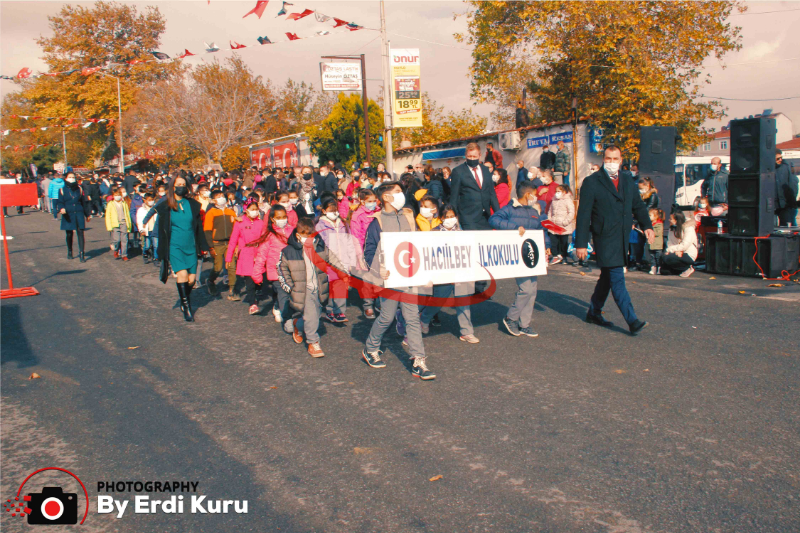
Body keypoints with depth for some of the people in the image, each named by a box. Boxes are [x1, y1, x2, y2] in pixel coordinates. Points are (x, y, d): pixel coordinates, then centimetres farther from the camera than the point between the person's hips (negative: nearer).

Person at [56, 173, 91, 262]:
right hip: (68, 215, 0)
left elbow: (84, 202, 15)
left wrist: (88, 214, 18)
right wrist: (61, 208, -24)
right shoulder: (62, 190, 4)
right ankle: (69, 252, 28)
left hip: (79, 214, 1)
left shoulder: (79, 189, 10)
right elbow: (59, 202, -1)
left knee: (80, 233, -9)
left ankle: (82, 254, -10)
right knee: (69, 234, 8)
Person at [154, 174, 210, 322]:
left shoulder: (193, 205, 6)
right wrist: (162, 253, 4)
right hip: (175, 247, -3)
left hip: (191, 247, 3)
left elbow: (199, 227, 13)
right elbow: (162, 231, 5)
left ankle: (185, 302, 29)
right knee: (182, 274, -19)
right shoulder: (165, 207, 1)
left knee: (191, 279, 2)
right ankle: (186, 306, -5)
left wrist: (203, 246, 12)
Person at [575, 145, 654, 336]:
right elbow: (583, 215, -8)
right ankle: (632, 321, -10)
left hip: (622, 238, 7)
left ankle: (594, 313, 31)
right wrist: (581, 243, -13)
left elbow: (638, 205, 21)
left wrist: (647, 226, 4)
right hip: (605, 239, -7)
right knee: (617, 279, -10)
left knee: (608, 277, 16)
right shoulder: (591, 182, -4)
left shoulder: (628, 182, 14)